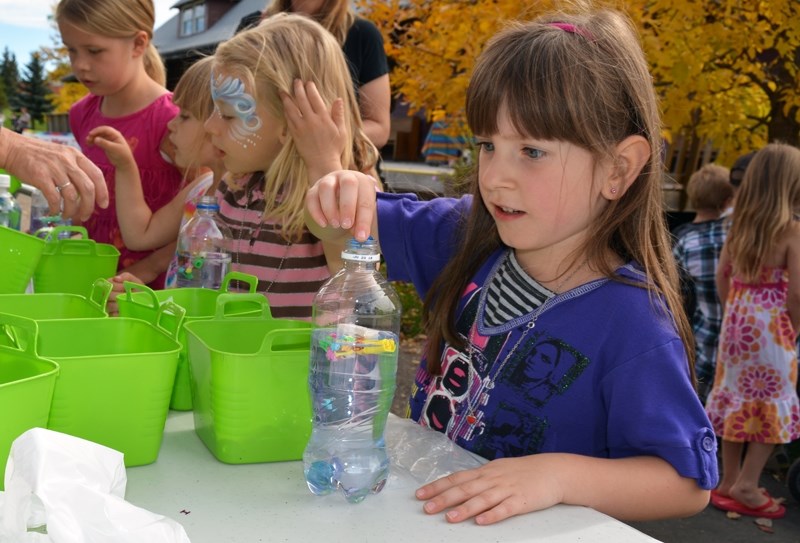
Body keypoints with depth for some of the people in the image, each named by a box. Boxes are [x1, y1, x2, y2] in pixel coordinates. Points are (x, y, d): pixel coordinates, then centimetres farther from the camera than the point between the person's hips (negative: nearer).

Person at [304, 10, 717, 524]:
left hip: (532, 530, -3)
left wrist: (560, 475, -29)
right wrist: (343, 198, -15)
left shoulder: (630, 322, -20)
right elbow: (370, 227, 7)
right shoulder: (468, 237, -3)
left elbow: (690, 482, -15)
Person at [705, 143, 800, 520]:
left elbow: (722, 276, 9)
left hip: (737, 322, 6)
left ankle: (728, 482, 22)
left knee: (736, 399, 13)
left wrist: (733, 313, 16)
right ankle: (746, 486, 6)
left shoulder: (739, 224, 4)